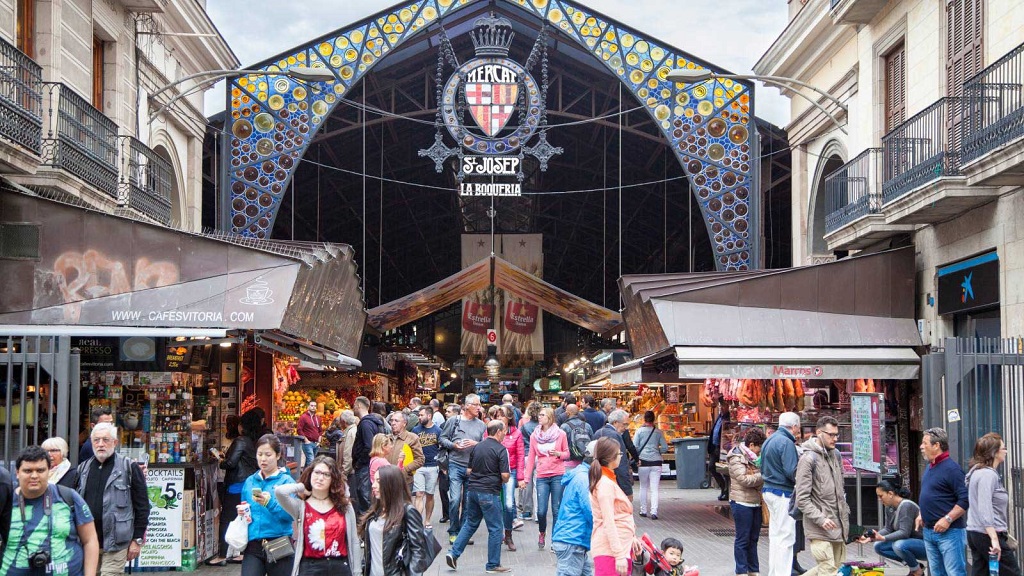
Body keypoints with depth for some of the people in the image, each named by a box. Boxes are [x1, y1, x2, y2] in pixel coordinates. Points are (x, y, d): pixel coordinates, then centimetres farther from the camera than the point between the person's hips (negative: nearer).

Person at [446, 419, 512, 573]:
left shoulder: (477, 447, 9)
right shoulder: (501, 450, -11)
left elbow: (468, 470, 14)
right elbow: (505, 475, -15)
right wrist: (505, 480, 6)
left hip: (472, 490, 7)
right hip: (489, 492, -7)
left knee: (470, 524, 20)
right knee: (495, 528, 4)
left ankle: (453, 553, 12)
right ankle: (493, 565, 9)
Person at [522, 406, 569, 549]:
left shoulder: (560, 434, 1)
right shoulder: (534, 435, 6)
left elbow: (567, 454, 9)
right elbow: (531, 458, 9)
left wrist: (558, 454, -13)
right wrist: (526, 478, 6)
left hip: (558, 476, -1)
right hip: (542, 477, 1)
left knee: (557, 510, 0)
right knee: (541, 511, -3)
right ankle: (542, 533, 25)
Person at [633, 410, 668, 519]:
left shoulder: (640, 431, -1)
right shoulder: (658, 432, 2)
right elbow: (665, 448, 1)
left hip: (643, 461, 0)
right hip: (656, 462, 1)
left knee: (643, 487, 14)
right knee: (654, 488, 0)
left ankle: (643, 510, 19)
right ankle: (654, 512, -9)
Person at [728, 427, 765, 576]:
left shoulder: (754, 456, 15)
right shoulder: (736, 458, -12)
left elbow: (758, 473, 25)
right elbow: (744, 479, -20)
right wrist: (763, 476, -14)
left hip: (756, 502, 8)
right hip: (742, 503, -8)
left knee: (753, 539, 14)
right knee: (742, 539, 0)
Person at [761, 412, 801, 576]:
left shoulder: (769, 440, 14)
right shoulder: (787, 442, -16)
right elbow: (791, 471, -21)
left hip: (768, 489, 10)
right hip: (783, 494, -10)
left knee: (775, 536, 16)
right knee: (785, 537, -5)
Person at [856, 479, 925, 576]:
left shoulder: (906, 506, -22)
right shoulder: (893, 508, 5)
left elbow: (904, 532, -28)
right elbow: (887, 529, 5)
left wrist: (883, 538, -35)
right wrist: (871, 537, -9)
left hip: (923, 545, -9)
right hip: (910, 542, 9)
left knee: (899, 545, -36)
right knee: (878, 546, 1)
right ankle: (913, 564, 6)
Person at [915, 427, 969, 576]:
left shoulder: (951, 468, -14)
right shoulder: (929, 467, 14)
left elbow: (965, 500, -19)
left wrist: (947, 519, -22)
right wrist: (921, 515, 15)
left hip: (949, 532, -9)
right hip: (929, 531, 9)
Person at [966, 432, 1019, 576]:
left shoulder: (978, 471, 15)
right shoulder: (988, 474, -15)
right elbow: (985, 509, -24)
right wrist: (994, 539, -29)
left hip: (974, 532, 9)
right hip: (988, 534, -9)